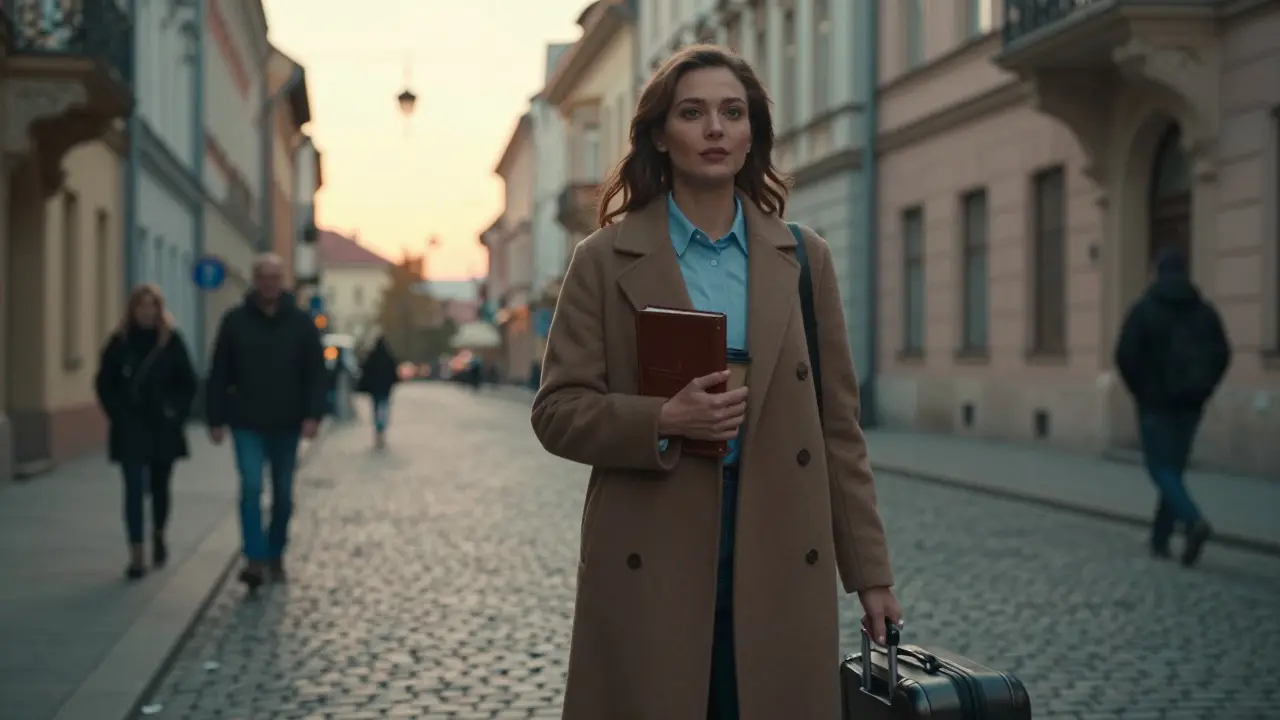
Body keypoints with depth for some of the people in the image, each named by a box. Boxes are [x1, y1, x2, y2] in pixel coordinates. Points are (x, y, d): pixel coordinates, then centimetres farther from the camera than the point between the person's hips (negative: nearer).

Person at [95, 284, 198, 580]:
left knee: (160, 486, 13)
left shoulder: (172, 341, -1)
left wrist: (177, 413, -5)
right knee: (135, 489, -6)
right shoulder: (119, 342, -1)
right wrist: (118, 414, -4)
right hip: (130, 430, -1)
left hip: (163, 429, 1)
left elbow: (188, 383, 4)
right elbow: (104, 383, 5)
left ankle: (158, 537, 39)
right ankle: (137, 556, -7)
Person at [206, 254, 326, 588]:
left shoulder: (301, 323, 2)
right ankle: (255, 559, -15)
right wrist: (216, 419, -2)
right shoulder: (235, 321, 1)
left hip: (286, 424, 2)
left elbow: (315, 373, 1)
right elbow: (219, 374, 3)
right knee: (251, 488, -13)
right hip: (247, 423, -1)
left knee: (283, 494, 10)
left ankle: (275, 555, 25)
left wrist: (313, 415, -10)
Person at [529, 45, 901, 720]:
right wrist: (661, 421, -17)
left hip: (779, 567, 2)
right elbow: (557, 410, 0)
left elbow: (838, 425, 9)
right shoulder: (606, 259, 2)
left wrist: (870, 572, 7)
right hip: (650, 570, -2)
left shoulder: (804, 258, 8)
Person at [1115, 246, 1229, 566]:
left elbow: (1125, 356, -12)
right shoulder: (1204, 311, 6)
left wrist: (1140, 392, 2)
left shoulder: (1144, 309, -6)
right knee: (1174, 468, 11)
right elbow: (1222, 355, 3)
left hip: (1156, 403, -4)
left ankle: (1194, 521, -27)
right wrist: (1201, 390, 9)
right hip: (1190, 405, 4)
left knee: (1161, 468, -4)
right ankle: (1160, 539, 12)